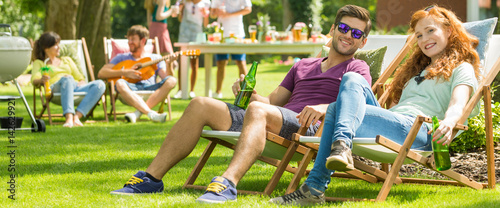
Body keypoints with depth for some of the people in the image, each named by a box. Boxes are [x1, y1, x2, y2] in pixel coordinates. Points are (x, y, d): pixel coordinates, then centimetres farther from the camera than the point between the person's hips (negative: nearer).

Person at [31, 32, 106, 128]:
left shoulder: (67, 60, 36)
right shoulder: (39, 63, 23)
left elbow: (80, 79, 26)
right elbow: (34, 80, 3)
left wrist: (81, 83, 1)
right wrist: (42, 80, -22)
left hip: (75, 87, 4)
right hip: (55, 89, -4)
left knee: (100, 84, -26)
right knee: (67, 79, -40)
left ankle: (77, 116, -43)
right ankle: (69, 117, -60)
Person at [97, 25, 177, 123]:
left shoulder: (156, 58, 25)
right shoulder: (122, 58, 23)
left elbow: (166, 78, 10)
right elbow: (101, 73, 10)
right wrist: (124, 73, -4)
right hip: (131, 90, -1)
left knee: (171, 81, -27)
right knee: (120, 84, -35)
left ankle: (137, 113, -38)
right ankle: (152, 114, -47)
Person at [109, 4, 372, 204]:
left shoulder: (357, 69, 16)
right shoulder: (303, 66, 35)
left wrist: (323, 108, -25)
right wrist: (250, 94, 7)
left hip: (305, 126, -6)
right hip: (275, 122, 6)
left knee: (258, 110, -39)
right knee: (201, 104, -11)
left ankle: (227, 184, -60)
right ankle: (151, 178, -17)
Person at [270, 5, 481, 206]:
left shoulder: (461, 69, 13)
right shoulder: (418, 67, 38)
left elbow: (457, 106, -7)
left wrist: (448, 123, -32)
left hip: (419, 132, -7)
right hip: (392, 123, 7)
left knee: (337, 110, -22)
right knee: (352, 79, -16)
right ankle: (341, 145, -38)